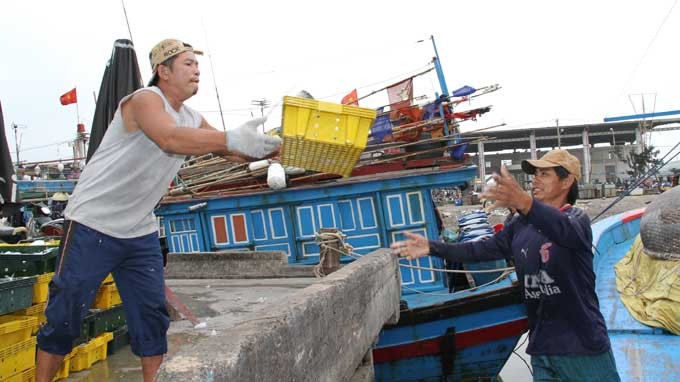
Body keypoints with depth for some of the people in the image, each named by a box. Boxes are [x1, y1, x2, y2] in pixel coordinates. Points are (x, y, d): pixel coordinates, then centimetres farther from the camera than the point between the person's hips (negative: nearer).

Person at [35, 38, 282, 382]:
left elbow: (234, 150, 5)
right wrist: (232, 139, -50)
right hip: (92, 224, -7)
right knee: (64, 316, 1)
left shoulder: (192, 120, 7)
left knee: (152, 316, 4)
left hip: (140, 231, 7)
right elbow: (170, 139, -38)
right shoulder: (145, 99, -17)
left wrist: (281, 147, -9)